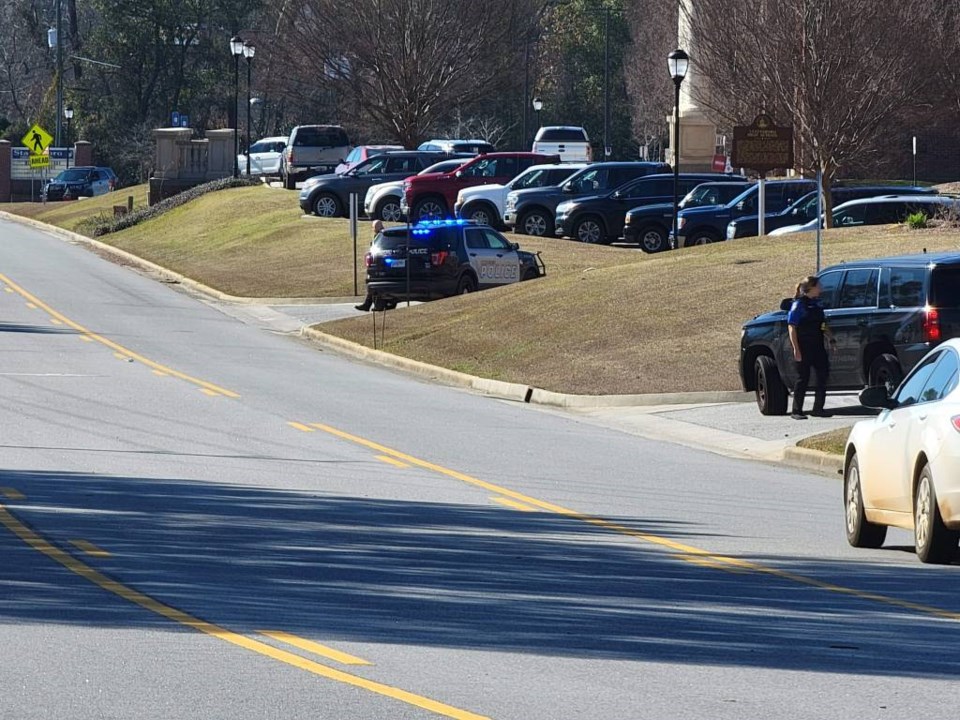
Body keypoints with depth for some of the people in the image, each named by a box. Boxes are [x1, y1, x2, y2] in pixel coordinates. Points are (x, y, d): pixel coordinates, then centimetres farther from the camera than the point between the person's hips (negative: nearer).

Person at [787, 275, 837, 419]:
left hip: (817, 346, 7)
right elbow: (792, 328, -13)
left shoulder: (817, 303, 13)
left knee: (823, 375, 4)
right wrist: (796, 349, -18)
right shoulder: (799, 305, -9)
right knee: (803, 378, -4)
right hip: (803, 348, -7)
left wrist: (831, 338, 11)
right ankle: (796, 411, 3)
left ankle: (818, 408, 14)